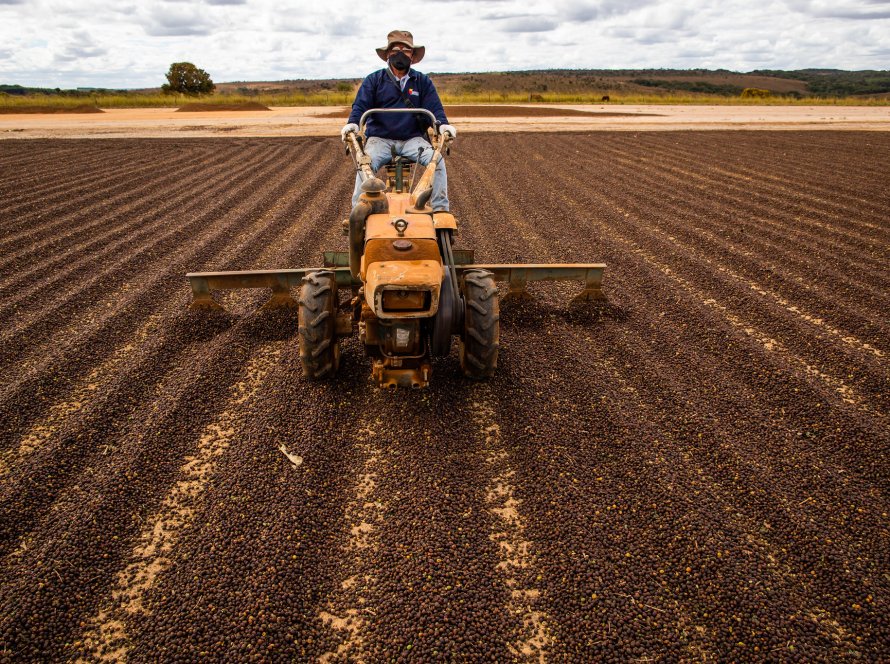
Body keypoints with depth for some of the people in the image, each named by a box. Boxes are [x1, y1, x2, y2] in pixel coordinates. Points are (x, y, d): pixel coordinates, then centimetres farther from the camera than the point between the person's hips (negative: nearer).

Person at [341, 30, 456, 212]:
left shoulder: (423, 82, 13)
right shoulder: (373, 80, 10)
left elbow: (434, 108, 5)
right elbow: (360, 105, 2)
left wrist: (443, 124, -17)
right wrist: (352, 123, -19)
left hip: (412, 139, 1)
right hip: (380, 138, -1)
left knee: (437, 160, -25)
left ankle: (440, 209, -20)